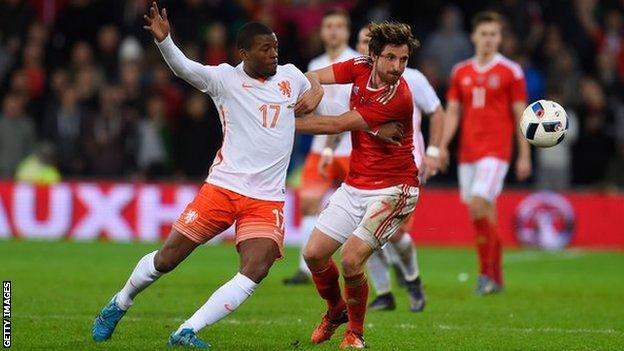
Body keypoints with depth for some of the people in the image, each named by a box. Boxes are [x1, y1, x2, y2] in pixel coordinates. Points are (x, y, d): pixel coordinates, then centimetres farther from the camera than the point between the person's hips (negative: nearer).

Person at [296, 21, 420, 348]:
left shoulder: (398, 98, -24)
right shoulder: (360, 67, -3)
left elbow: (337, 125, -20)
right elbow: (314, 77, -4)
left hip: (392, 189, -7)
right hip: (354, 186, 7)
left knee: (351, 259, -21)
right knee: (313, 254, 4)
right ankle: (336, 310, 33)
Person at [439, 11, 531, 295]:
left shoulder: (510, 72, -1)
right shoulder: (461, 72, 11)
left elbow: (521, 115, 0)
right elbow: (452, 111, 13)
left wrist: (524, 155, -3)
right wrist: (442, 145, 0)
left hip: (496, 151, -5)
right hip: (468, 151, 5)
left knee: (478, 205, -19)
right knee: (483, 214, 6)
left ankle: (487, 271, -8)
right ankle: (495, 278, 16)